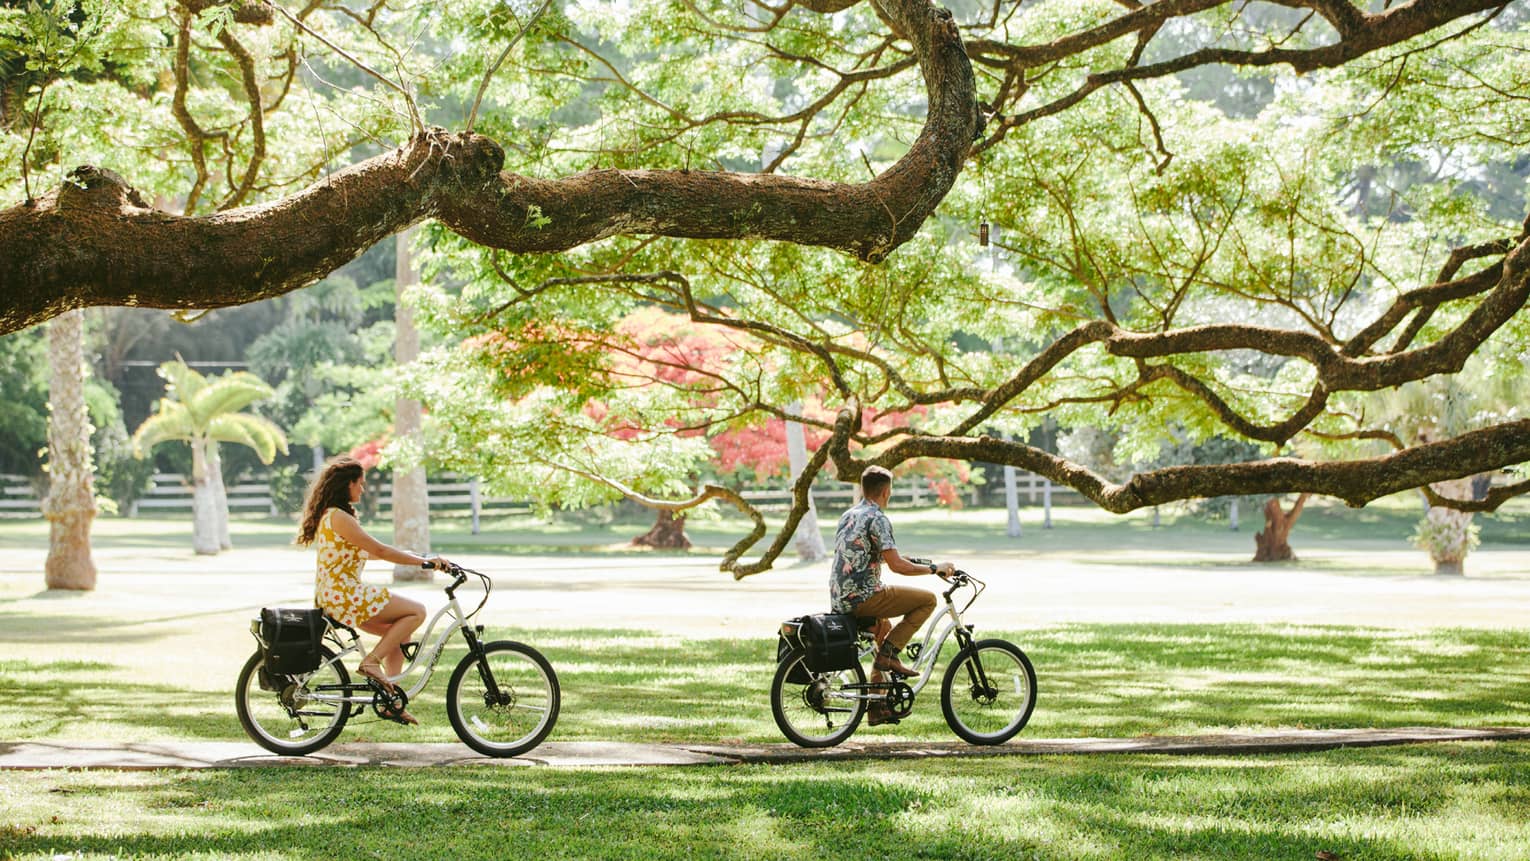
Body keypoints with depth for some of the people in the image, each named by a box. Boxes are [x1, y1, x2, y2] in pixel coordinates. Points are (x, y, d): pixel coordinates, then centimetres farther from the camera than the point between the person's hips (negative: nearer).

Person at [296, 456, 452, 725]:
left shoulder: (330, 516, 16)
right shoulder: (338, 517, -16)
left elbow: (368, 552, 21)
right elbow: (379, 551, -18)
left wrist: (415, 557, 18)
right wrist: (425, 562, -14)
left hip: (337, 596, 10)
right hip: (342, 596, -10)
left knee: (399, 629, 16)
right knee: (416, 611, -7)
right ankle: (372, 661, -7)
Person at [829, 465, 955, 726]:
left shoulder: (847, 516, 16)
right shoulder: (877, 519, -12)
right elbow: (896, 565, -19)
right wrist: (934, 568, -7)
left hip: (839, 600, 9)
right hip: (862, 597, -9)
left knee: (883, 628, 33)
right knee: (927, 600, -3)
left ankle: (877, 707, 29)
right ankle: (889, 653, -4)